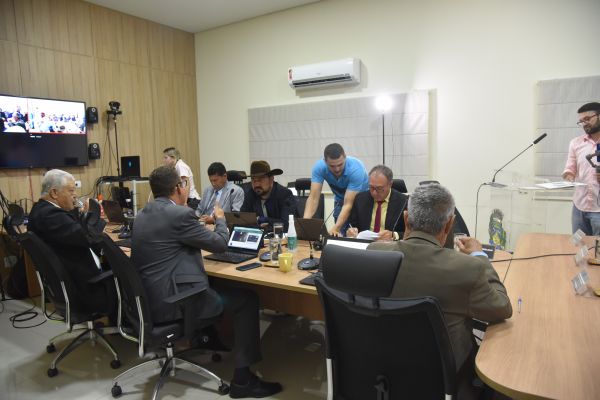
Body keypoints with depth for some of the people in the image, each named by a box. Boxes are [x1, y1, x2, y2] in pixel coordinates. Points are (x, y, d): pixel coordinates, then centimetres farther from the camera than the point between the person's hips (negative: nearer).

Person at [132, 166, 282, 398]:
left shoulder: (143, 215, 10)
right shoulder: (180, 214, -18)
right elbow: (220, 243, -10)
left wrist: (202, 222, 28)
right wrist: (220, 219, 9)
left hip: (149, 296, 10)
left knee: (214, 284, 31)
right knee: (247, 299, 0)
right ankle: (242, 378, 5)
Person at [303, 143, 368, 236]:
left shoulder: (356, 169, -33)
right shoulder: (319, 167, -24)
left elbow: (348, 204, -36)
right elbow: (313, 198, -29)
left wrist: (335, 228, -48)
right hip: (340, 200, 3)